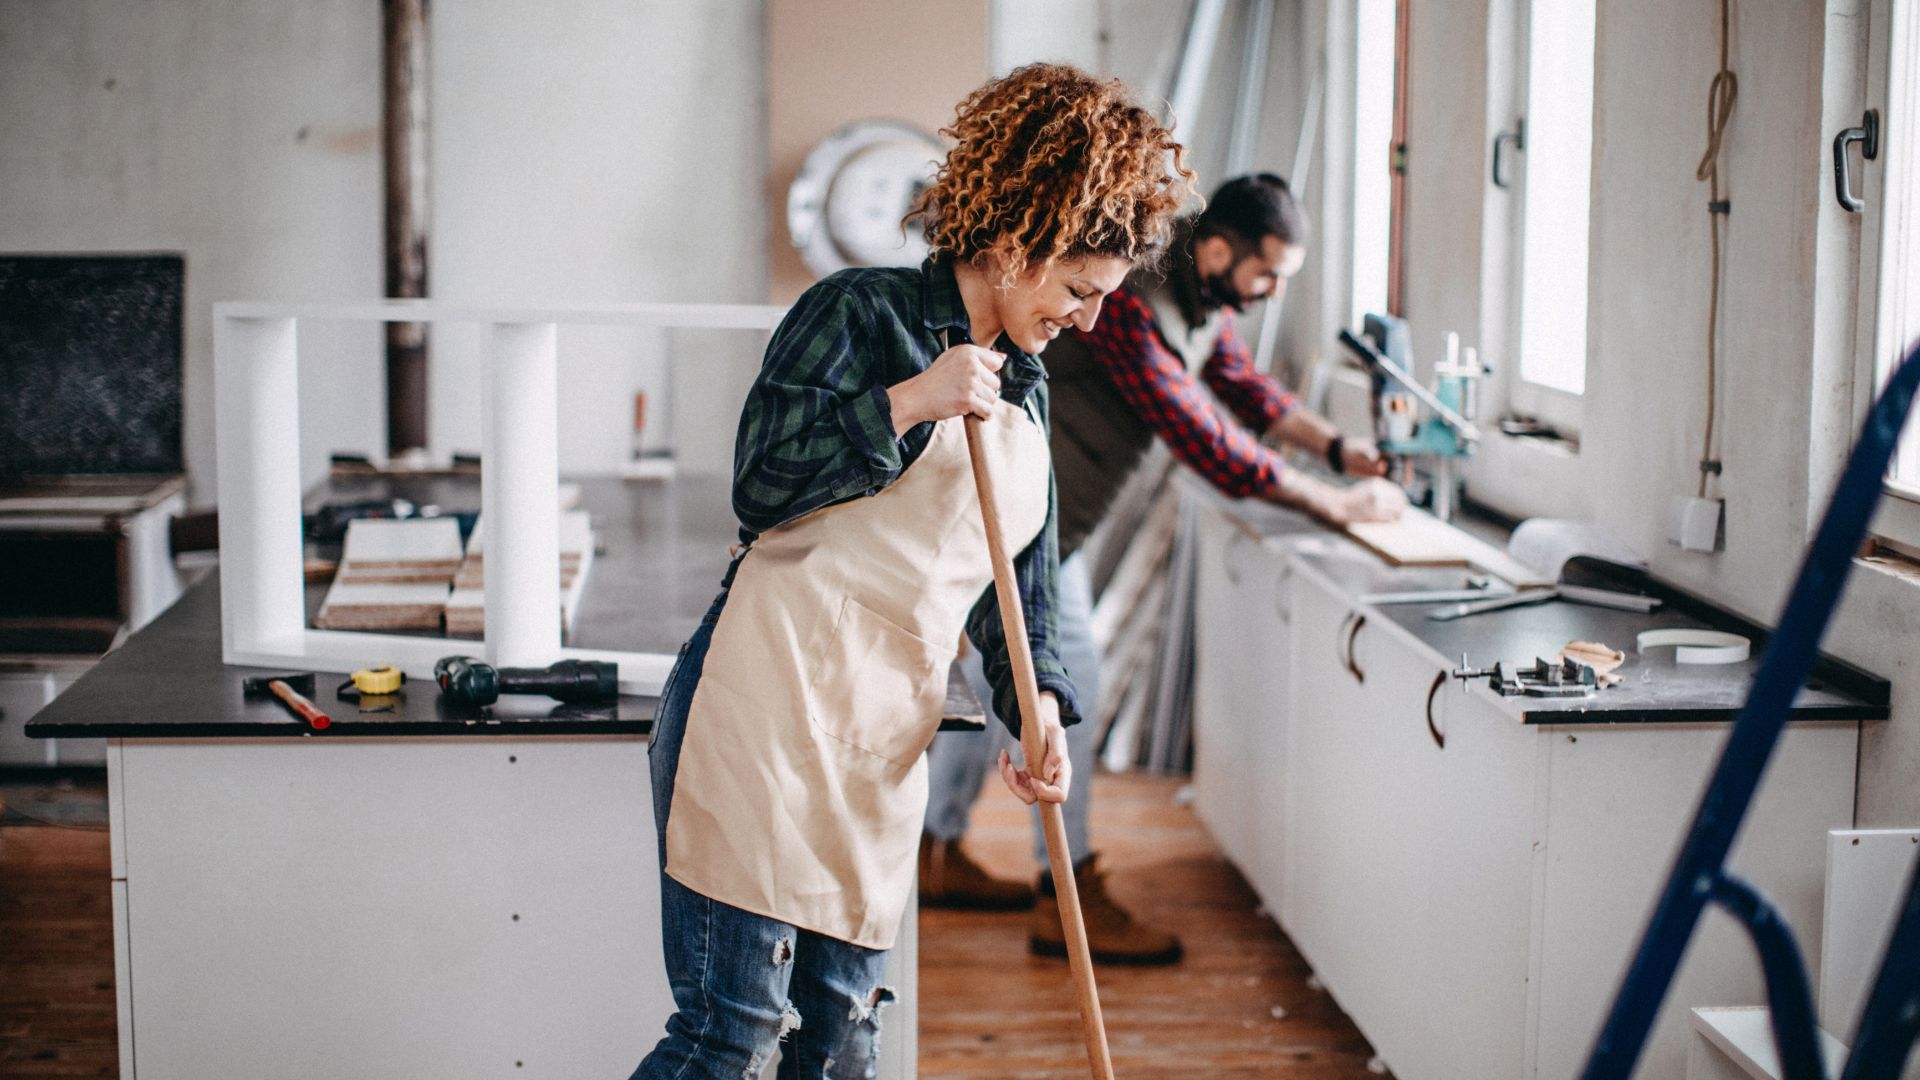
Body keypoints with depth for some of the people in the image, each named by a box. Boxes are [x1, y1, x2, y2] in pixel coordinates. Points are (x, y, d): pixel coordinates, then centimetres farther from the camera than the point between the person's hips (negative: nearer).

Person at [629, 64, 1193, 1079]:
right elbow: (760, 482, -10)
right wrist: (909, 403, -15)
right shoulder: (861, 312, -1)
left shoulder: (1025, 393, 21)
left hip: (885, 741, 8)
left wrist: (1039, 707, 5)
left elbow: (1022, 580, 21)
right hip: (766, 700, -7)